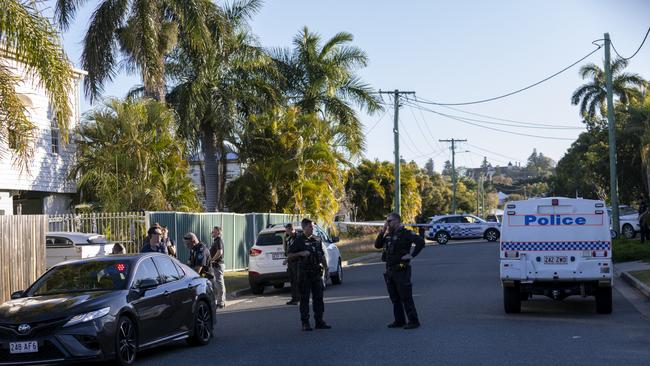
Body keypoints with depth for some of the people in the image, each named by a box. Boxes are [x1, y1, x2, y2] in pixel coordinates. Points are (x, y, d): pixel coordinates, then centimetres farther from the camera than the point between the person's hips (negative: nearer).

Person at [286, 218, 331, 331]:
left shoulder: (317, 240, 11)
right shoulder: (298, 240, -3)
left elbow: (322, 256, 18)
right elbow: (289, 257, -4)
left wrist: (326, 268, 11)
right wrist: (301, 253, -18)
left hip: (317, 272, 4)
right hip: (304, 274, -4)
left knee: (318, 297, 6)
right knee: (304, 298, 1)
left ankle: (319, 321, 12)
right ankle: (305, 323, 6)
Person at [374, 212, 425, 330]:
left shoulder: (405, 233, -10)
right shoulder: (388, 235, 14)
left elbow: (420, 242, -20)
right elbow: (377, 245, 12)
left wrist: (412, 255, -19)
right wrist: (382, 231, 3)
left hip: (401, 270, -8)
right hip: (390, 270, 8)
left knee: (406, 297, -6)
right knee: (394, 298, 12)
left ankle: (413, 321, -1)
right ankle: (399, 321, 20)